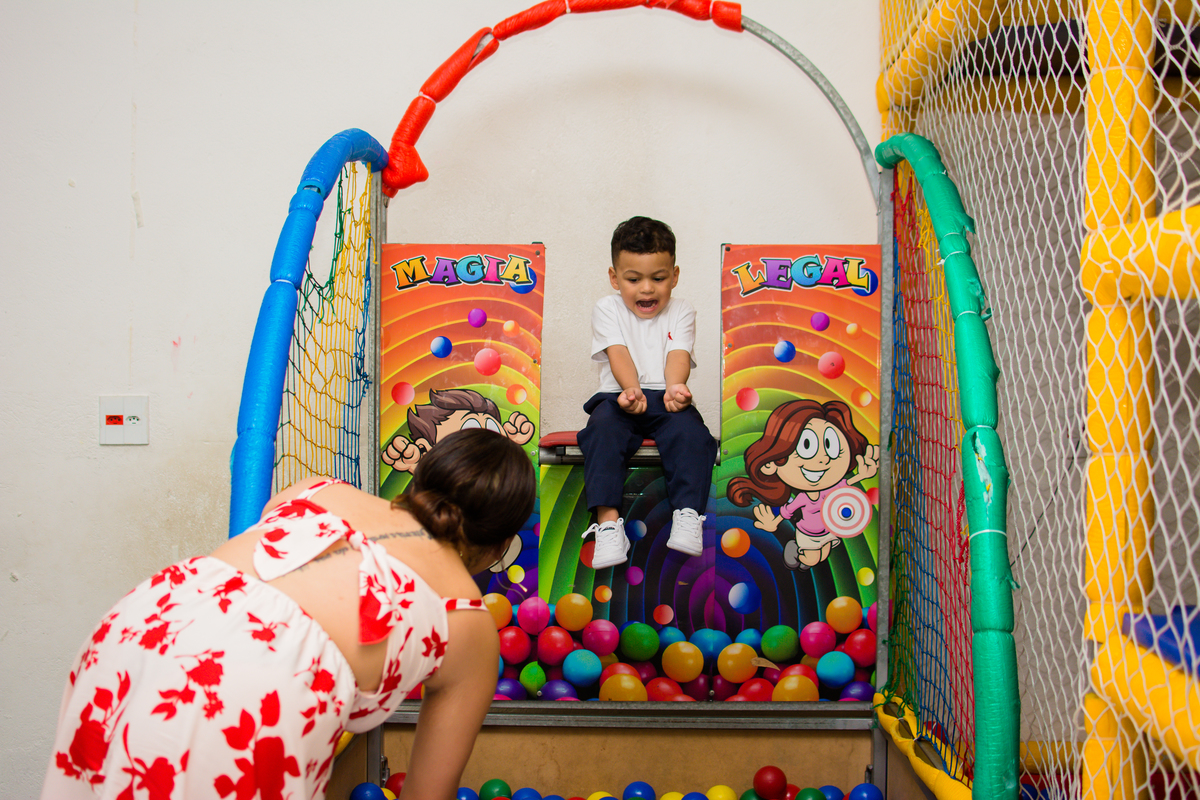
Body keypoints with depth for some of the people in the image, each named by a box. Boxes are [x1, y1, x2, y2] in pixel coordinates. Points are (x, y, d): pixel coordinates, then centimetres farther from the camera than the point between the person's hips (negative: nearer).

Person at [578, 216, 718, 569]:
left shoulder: (681, 311, 12)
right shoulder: (607, 309, 8)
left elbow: (678, 355, -6)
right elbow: (619, 354, -9)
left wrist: (675, 386, -30)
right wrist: (631, 389, -31)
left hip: (665, 399, 1)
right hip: (620, 396, -1)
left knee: (690, 431, -31)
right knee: (603, 429, -32)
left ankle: (688, 514, -30)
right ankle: (608, 520, -38)